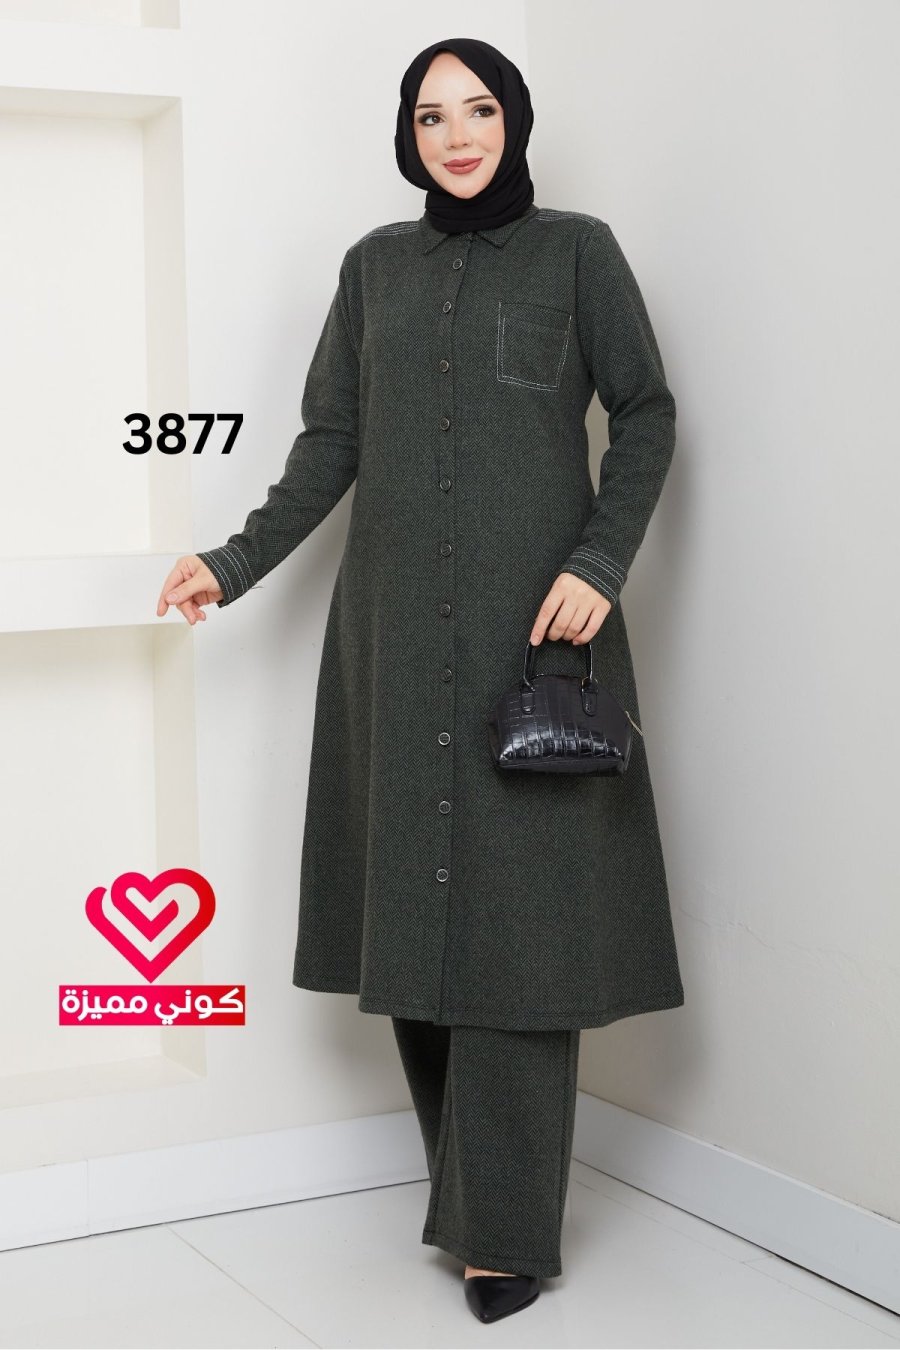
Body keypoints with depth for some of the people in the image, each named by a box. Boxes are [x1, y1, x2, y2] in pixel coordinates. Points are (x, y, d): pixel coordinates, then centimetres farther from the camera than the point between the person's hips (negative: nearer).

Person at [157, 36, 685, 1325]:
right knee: (413, 893, 2)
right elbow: (331, 440, 13)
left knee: (515, 903, -6)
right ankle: (469, 1181, 15)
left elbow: (645, 413, 3)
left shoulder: (576, 250, 5)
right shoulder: (376, 264, 14)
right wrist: (240, 561, 3)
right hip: (396, 629, 4)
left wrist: (599, 563, -10)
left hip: (530, 623, -3)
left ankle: (508, 1225, 0)